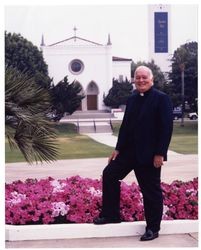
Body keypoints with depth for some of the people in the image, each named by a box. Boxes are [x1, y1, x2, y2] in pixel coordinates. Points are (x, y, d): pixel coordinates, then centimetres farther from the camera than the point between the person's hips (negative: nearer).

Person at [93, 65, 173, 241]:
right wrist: (118, 148, 11)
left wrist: (160, 153, -20)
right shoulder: (132, 99, 10)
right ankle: (111, 214, 21)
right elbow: (125, 125, 14)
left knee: (151, 191, 2)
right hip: (129, 150, 7)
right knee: (109, 174, 8)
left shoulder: (161, 98, -12)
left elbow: (166, 127, -16)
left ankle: (153, 228, 16)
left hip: (149, 153, -7)